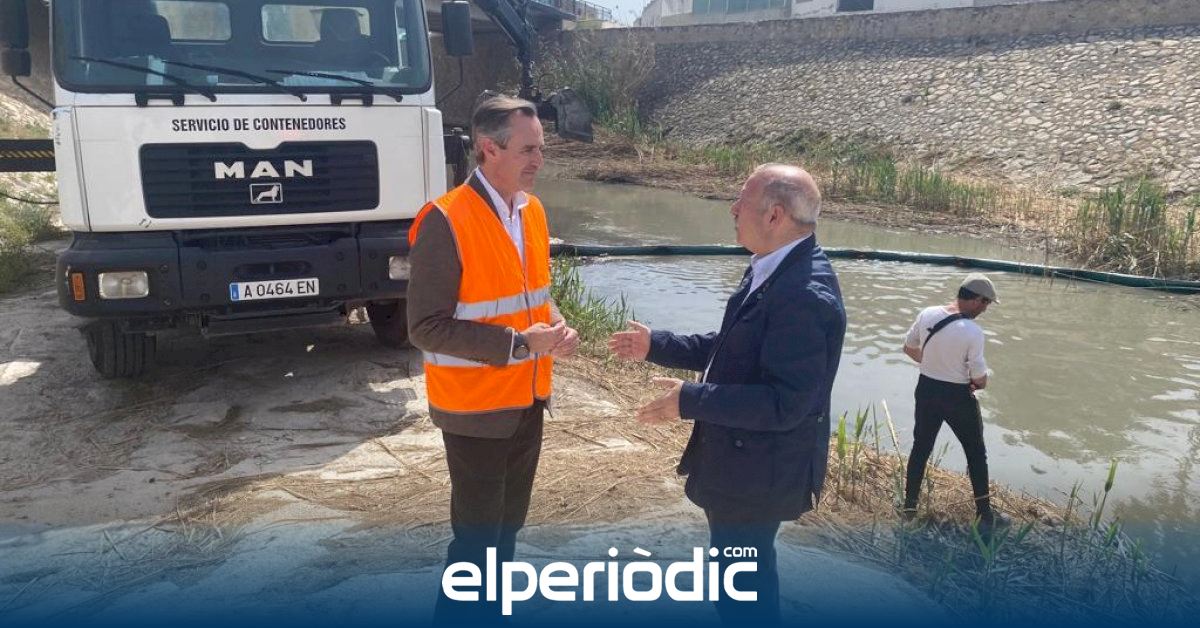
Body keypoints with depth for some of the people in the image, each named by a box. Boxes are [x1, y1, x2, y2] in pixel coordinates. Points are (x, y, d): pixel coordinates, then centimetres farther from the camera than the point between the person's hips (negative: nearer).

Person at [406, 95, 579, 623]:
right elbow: (427, 327, -21)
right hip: (476, 407, -7)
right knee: (476, 536, 5)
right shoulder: (445, 223, -20)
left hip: (527, 399, 7)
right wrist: (519, 343, -24)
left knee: (507, 526, 21)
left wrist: (557, 328, -6)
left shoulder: (533, 211, 4)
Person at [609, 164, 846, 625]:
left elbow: (785, 403, -31)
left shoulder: (806, 295, -29)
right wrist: (657, 345, 9)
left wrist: (690, 400, -27)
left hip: (759, 469, -10)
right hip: (747, 457, 10)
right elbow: (732, 348, 14)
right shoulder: (773, 270, 4)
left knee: (741, 586, 10)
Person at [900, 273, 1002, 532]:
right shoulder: (972, 331, -23)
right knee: (976, 453, 16)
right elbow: (980, 381, -17)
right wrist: (974, 382, 5)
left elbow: (908, 348, 6)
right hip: (958, 397, -4)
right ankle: (984, 512, 26)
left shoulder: (927, 314, -8)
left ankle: (910, 506, 27)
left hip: (926, 390, 5)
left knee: (921, 448, 19)